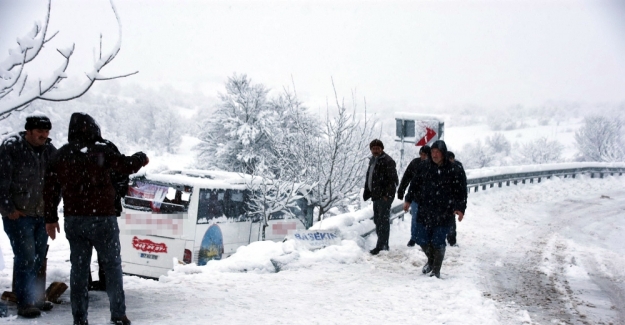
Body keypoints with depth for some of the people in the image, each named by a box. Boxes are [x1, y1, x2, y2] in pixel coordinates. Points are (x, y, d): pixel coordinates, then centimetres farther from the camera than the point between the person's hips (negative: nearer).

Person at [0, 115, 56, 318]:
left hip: (42, 214, 6)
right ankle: (25, 303, -3)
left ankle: (34, 297, 23)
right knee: (26, 257, -11)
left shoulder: (50, 150, 7)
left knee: (38, 258, 11)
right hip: (18, 214, -6)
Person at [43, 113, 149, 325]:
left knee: (79, 268, 10)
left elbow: (50, 189, 7)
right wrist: (141, 158, 18)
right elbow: (127, 165, -3)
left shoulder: (60, 156, 5)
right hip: (101, 218, -4)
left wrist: (51, 218, 14)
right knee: (112, 266, 6)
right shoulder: (101, 152, -10)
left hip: (73, 220, 4)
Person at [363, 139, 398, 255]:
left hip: (384, 196, -10)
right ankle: (384, 245, 23)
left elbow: (393, 180, -17)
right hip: (376, 196, 10)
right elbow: (368, 178, 25)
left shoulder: (387, 161, -12)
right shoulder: (372, 160, 17)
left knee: (383, 221, -8)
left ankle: (381, 246, -7)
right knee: (377, 220, 14)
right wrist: (367, 192, 18)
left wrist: (387, 194, -20)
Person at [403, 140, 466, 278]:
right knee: (422, 240, 8)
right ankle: (431, 260, 38)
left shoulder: (453, 170, -6)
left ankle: (436, 270, 15)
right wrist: (408, 200, 10)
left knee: (438, 242, -2)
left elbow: (460, 191, -4)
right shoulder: (424, 167, 4)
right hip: (424, 211, 4)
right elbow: (415, 184, 15)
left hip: (444, 214, -4)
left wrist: (460, 208, -13)